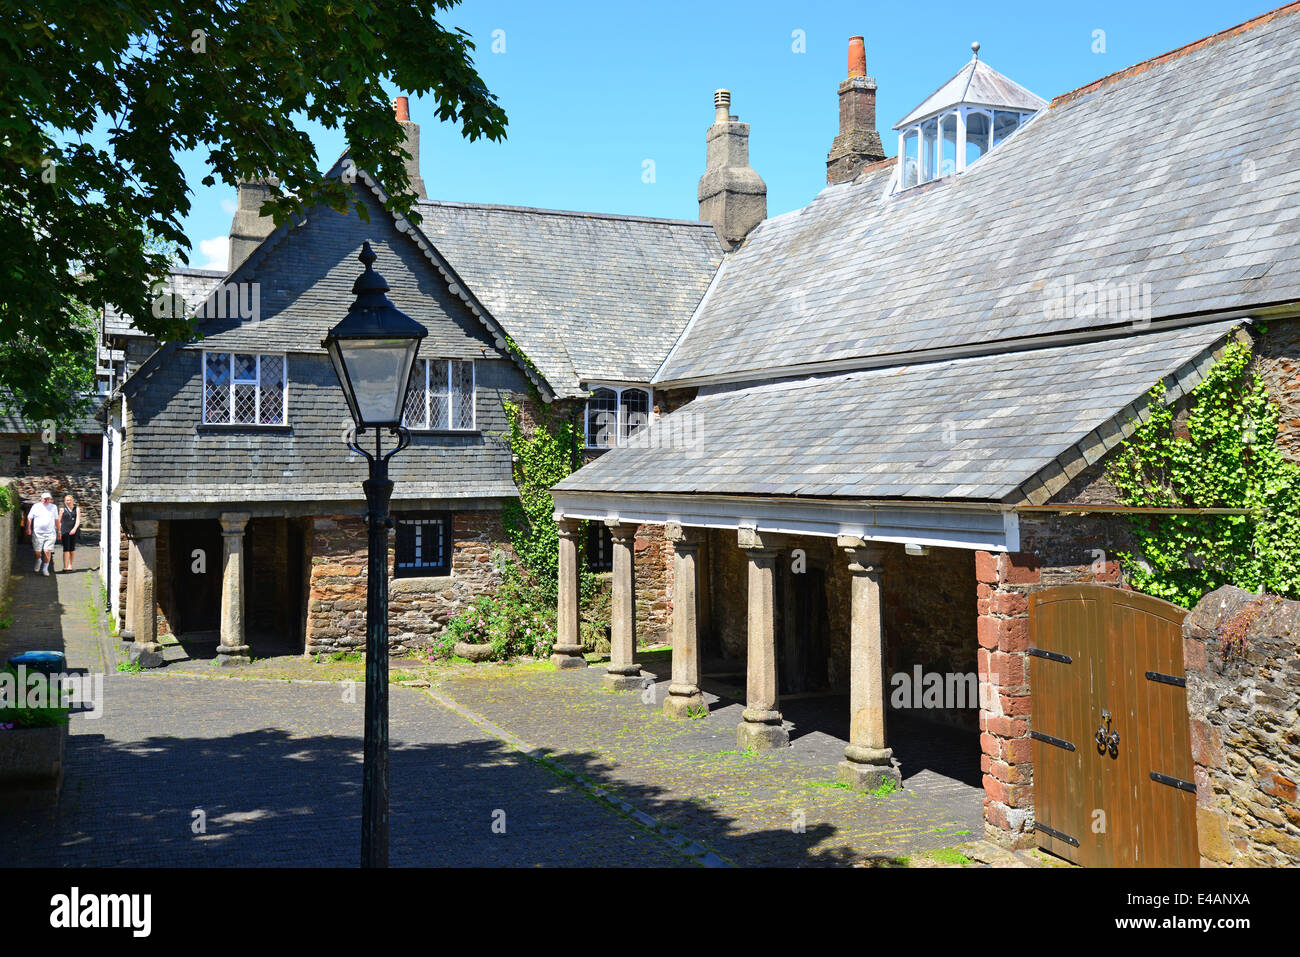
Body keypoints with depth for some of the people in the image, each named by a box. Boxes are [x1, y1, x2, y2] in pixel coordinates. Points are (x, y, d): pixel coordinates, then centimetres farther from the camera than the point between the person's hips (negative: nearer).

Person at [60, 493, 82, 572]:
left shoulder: (77, 509, 6)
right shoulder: (63, 509, 5)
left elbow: (78, 520, -4)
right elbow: (59, 521, 7)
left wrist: (74, 529, -19)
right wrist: (59, 532, 3)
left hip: (74, 531, 2)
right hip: (65, 531, -2)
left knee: (72, 548, 7)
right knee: (66, 548, -9)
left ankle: (70, 565, 22)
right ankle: (65, 566, -12)